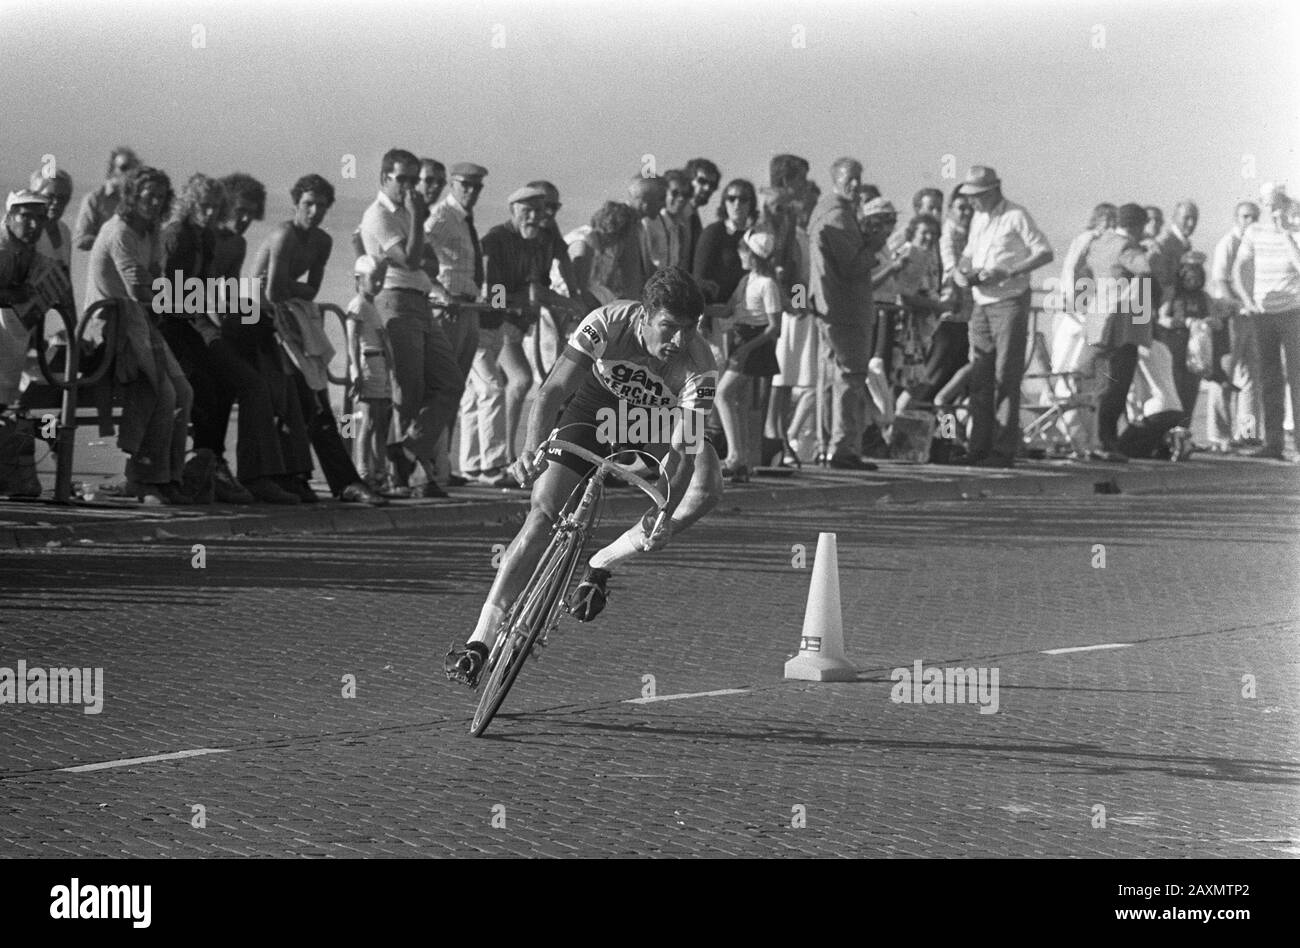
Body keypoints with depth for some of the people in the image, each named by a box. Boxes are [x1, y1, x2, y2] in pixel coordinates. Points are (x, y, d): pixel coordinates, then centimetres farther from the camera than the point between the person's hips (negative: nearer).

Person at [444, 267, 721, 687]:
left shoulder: (698, 367, -31)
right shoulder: (608, 324, -32)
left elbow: (683, 447, -34)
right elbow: (554, 390, -35)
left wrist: (664, 512, -49)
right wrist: (532, 446, -53)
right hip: (592, 410, -1)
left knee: (706, 490, -27)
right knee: (543, 515, -18)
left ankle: (600, 567, -7)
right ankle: (480, 642, -18)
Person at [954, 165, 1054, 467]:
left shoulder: (1016, 217, -8)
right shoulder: (978, 219, 15)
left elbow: (1045, 253, -10)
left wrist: (1006, 273, -19)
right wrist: (963, 270, 4)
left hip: (1010, 302, -7)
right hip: (982, 304, 7)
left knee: (1006, 379, -7)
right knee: (979, 379, 5)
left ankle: (1004, 450, -7)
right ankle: (979, 449, 9)